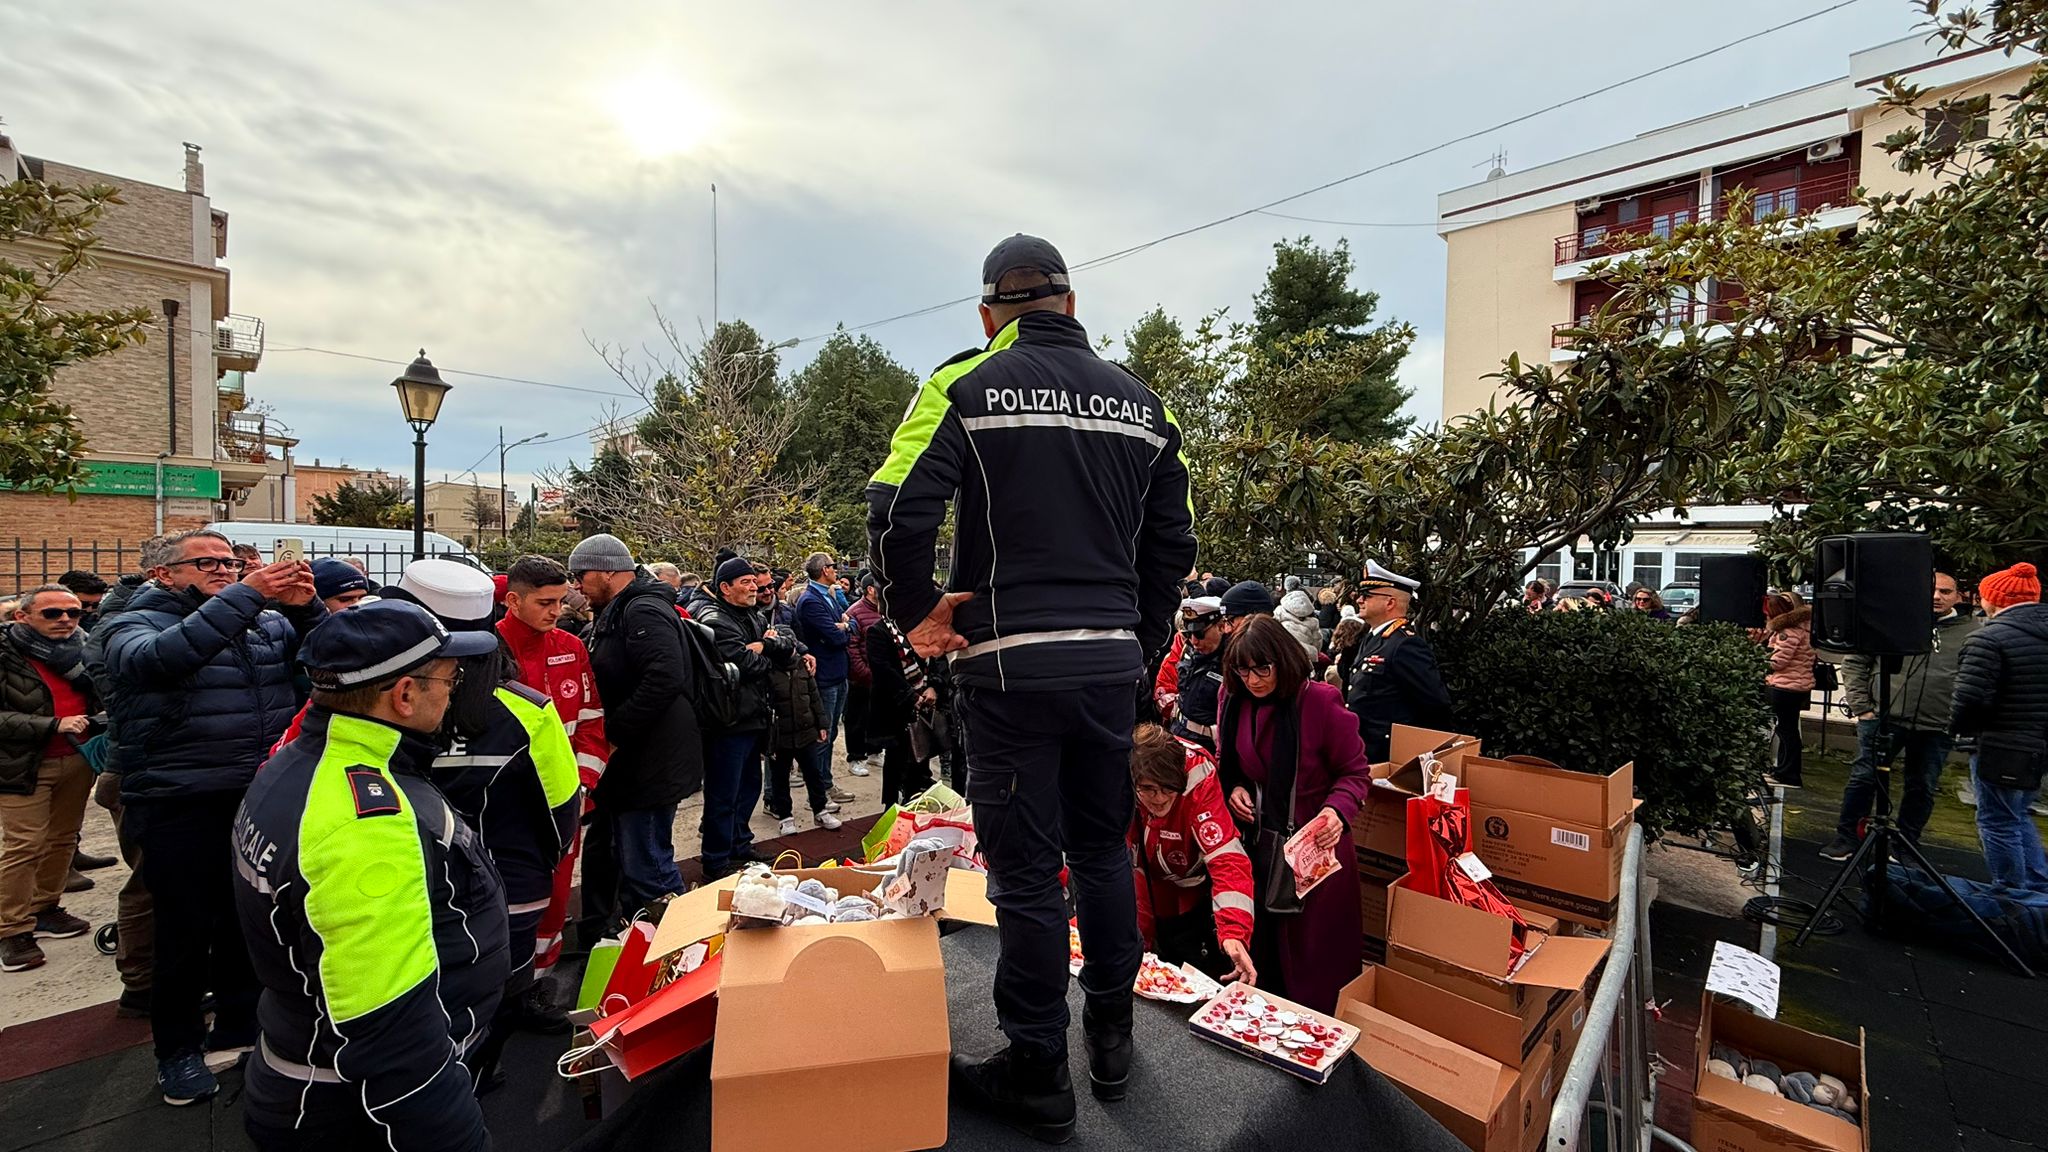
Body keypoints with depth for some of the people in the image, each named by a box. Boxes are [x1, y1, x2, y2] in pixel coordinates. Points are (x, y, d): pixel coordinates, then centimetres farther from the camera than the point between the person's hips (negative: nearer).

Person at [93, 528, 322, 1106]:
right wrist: (246, 595, -33)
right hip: (181, 810, -4)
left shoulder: (268, 622, 7)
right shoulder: (134, 626, -3)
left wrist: (306, 607, -21)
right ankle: (179, 1048, 28)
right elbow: (161, 657, -25)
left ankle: (239, 1026, 37)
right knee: (188, 929, 7)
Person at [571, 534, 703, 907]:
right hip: (632, 764, 11)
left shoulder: (644, 611, -16)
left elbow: (664, 680, -30)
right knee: (631, 861, 21)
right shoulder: (617, 613, 17)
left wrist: (613, 733, -22)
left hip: (651, 765, -11)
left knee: (646, 870, -4)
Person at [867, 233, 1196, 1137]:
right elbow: (1173, 543, 11)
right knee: (1102, 847, 19)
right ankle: (1111, 1036, 36)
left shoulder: (968, 385, -2)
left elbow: (897, 509, -15)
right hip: (1111, 664, 5)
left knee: (1026, 868, 6)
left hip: (1010, 664, -4)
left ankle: (1038, 1075, 22)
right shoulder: (1139, 400, 11)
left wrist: (913, 614, -1)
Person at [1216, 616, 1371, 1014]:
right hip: (1256, 842, 5)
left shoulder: (1321, 701, -17)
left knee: (1313, 958, 6)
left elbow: (1356, 772, -9)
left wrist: (1338, 810, -26)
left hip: (1315, 846, -4)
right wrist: (1234, 787, -6)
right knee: (1257, 943, 15)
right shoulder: (1234, 700, -2)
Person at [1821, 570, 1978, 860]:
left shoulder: (1973, 631, 4)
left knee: (1922, 789, 11)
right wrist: (1861, 706, -1)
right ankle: (1846, 836, 13)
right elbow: (1854, 662, 5)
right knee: (1863, 778, 2)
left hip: (1936, 728, 1)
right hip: (1882, 718, -1)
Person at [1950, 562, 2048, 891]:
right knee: (2018, 816, 23)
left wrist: (1959, 727, -4)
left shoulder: (1990, 638, -19)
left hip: (2004, 751, -8)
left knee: (1998, 824, 4)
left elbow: (1970, 698, -22)